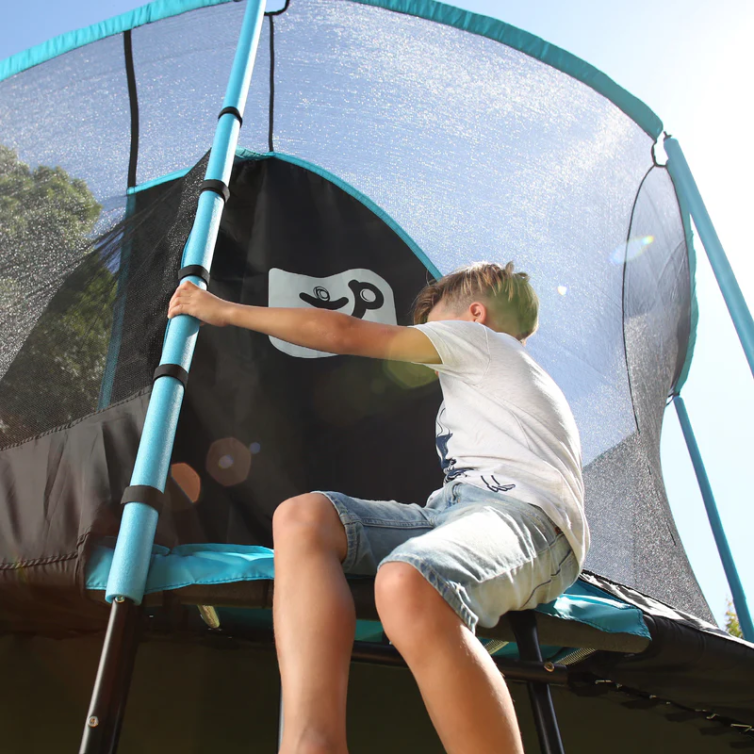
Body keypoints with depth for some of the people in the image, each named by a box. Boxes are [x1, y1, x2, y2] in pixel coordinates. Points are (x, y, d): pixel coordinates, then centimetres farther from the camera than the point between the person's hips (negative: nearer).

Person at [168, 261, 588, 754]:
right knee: (302, 517, -9)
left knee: (407, 585, -41)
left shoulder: (476, 336, 14)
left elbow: (344, 334, 8)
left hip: (527, 510, -9)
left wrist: (226, 311, 16)